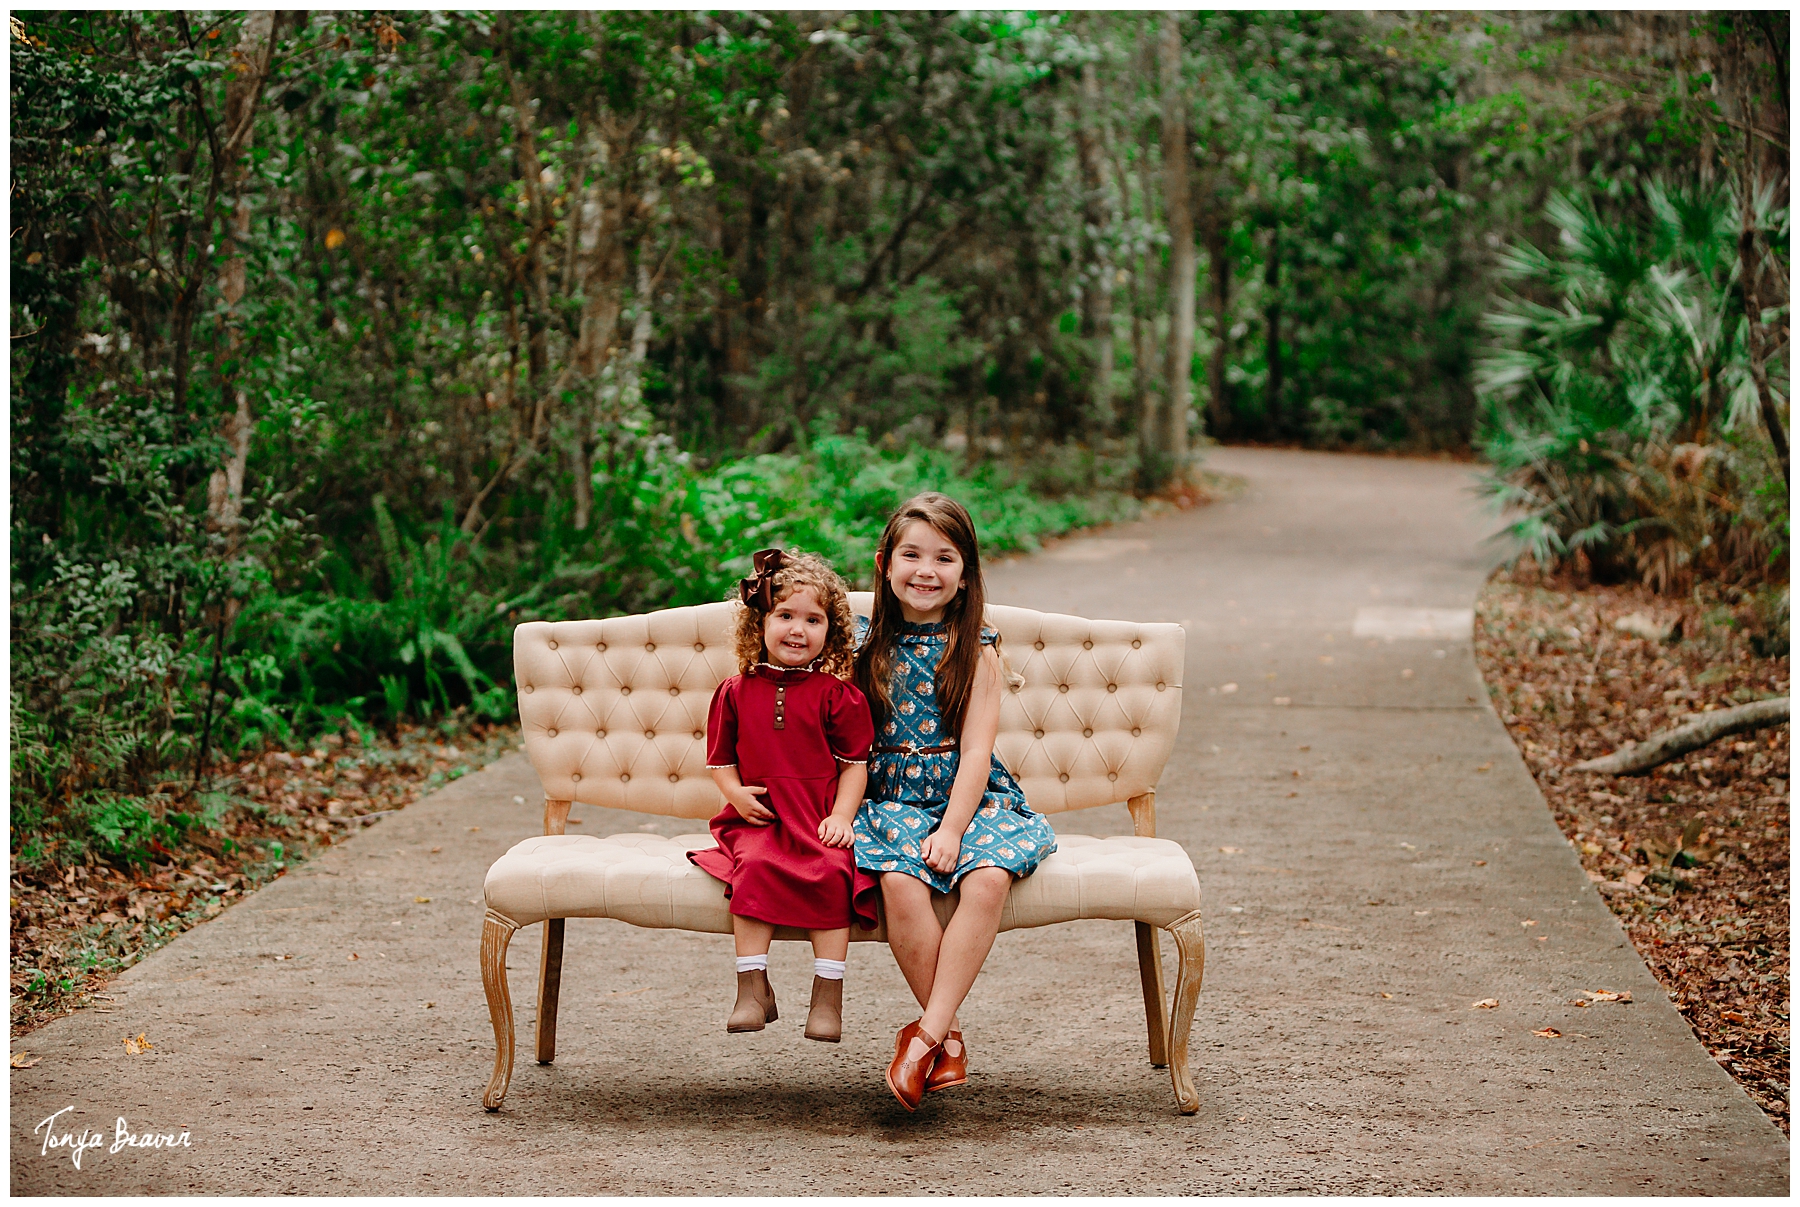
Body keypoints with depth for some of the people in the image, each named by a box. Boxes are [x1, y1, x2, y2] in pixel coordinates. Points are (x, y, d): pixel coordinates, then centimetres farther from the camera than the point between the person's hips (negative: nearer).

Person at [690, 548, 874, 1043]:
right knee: (753, 867, -30)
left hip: (820, 818, -1)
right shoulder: (735, 692, 10)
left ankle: (828, 997, -21)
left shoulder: (835, 695, 6)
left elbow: (854, 763, 6)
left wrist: (841, 816, -9)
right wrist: (736, 793, -5)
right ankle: (753, 990, -25)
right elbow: (720, 760, 16)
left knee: (831, 873, -28)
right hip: (758, 819, 1)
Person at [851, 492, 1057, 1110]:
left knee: (988, 877, -32)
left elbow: (975, 751, -5)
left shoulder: (976, 650, 3)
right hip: (889, 798, 0)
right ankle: (949, 1037, -18)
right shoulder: (865, 642, 7)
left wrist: (951, 830, -18)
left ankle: (926, 1035, -28)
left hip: (968, 794, 0)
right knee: (901, 883, -32)